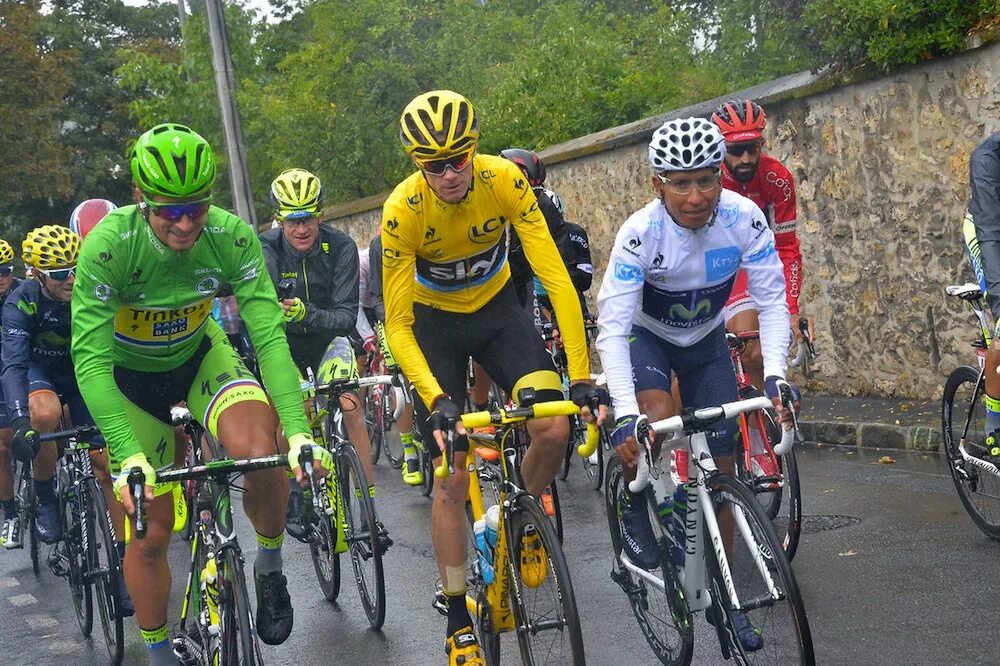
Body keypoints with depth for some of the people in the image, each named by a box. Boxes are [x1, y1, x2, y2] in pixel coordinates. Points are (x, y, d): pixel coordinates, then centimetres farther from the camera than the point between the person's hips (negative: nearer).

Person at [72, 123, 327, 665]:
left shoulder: (232, 238, -26)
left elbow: (270, 338, -28)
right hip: (132, 378, -1)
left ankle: (269, 567, 1)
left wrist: (298, 431, -40)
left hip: (199, 356, 1)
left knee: (262, 455, -29)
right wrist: (129, 456, -44)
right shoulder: (109, 245, -31)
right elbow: (90, 361, -33)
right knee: (151, 533, 0)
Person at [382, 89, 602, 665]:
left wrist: (581, 378, -32)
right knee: (453, 477, -6)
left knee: (554, 429, -22)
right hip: (434, 321, -1)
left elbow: (556, 277, -27)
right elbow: (397, 326, -25)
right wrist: (437, 401, -39)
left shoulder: (505, 181, -26)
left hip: (497, 308, 1)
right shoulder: (403, 210, -28)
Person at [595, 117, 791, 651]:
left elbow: (772, 301, -20)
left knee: (720, 468, 1)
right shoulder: (641, 232, -33)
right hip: (647, 337, -3)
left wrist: (775, 376, -35)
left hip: (707, 341, 3)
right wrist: (625, 415, -46)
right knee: (657, 419, -35)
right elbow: (612, 329, -35)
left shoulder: (744, 219, -27)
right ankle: (633, 502, -3)